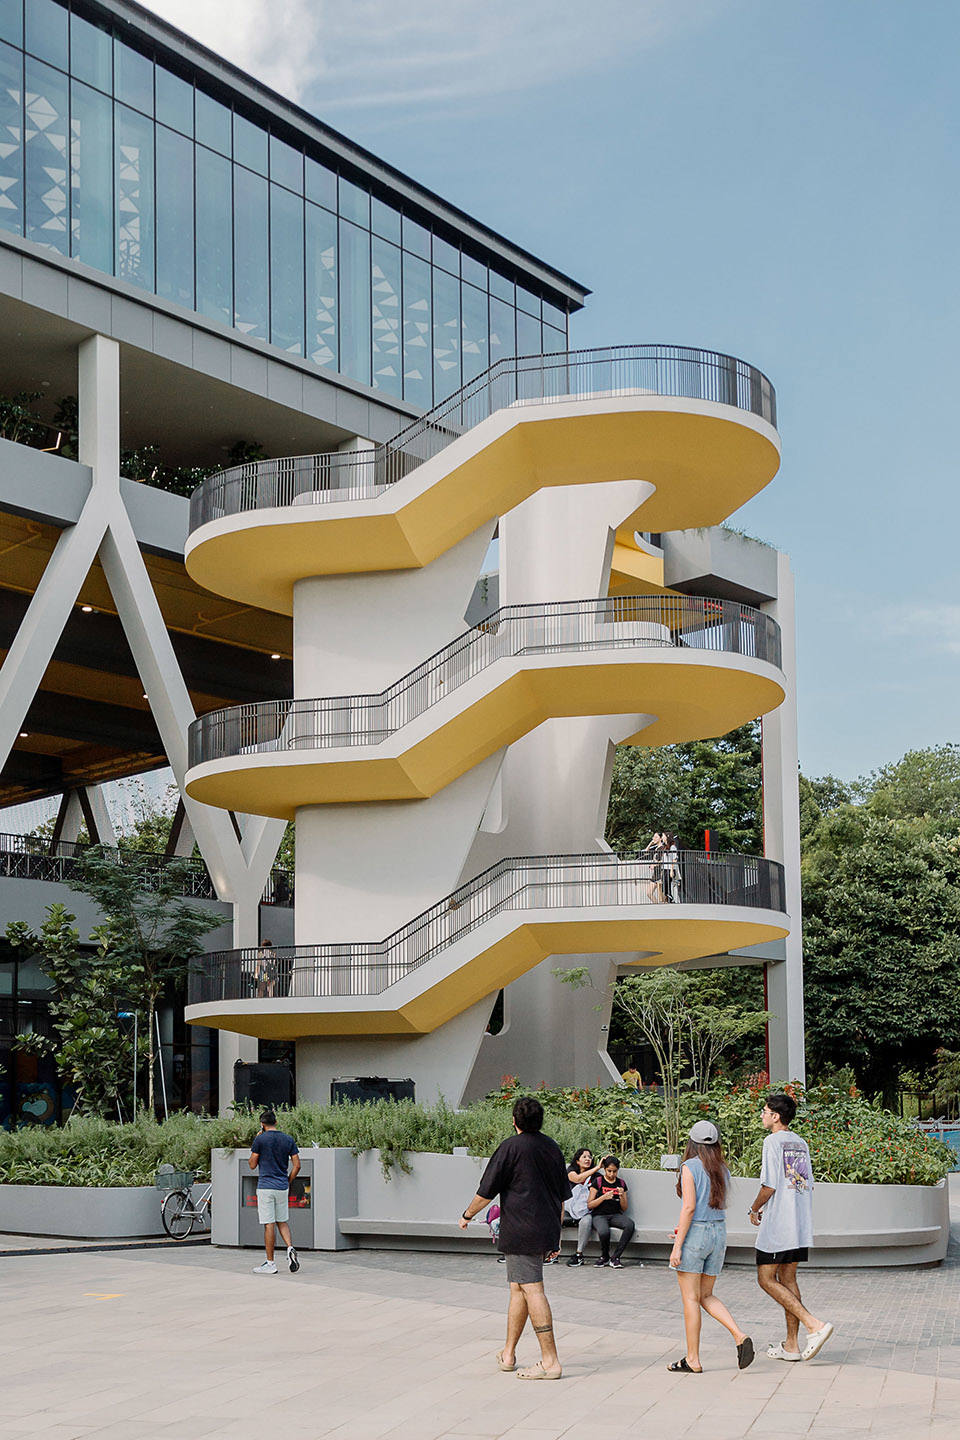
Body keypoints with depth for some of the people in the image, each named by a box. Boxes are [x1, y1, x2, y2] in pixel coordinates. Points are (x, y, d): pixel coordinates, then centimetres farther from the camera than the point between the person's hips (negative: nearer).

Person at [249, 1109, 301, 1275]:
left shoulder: (260, 1140, -8)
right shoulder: (289, 1140, 5)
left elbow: (252, 1165, -2)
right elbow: (297, 1166, 4)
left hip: (266, 1187, -4)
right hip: (283, 1187, 4)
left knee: (269, 1225, -2)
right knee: (282, 1222, 17)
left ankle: (270, 1264, 1)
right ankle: (290, 1248, -6)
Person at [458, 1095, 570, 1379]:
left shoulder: (511, 1148, -10)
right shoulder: (552, 1148, 12)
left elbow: (486, 1192, -7)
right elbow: (563, 1196, 18)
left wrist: (467, 1215, 11)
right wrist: (555, 1234, 26)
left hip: (521, 1232, -8)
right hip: (547, 1230, 8)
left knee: (532, 1290, -9)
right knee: (518, 1288, 17)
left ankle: (550, 1361, -13)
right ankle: (508, 1353, 24)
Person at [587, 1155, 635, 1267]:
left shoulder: (621, 1183, 13)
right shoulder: (597, 1181, 3)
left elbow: (624, 1209, 13)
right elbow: (589, 1205, -1)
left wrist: (622, 1196, -7)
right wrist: (604, 1197, -14)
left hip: (615, 1215, 3)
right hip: (599, 1215, -3)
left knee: (630, 1225, -31)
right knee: (604, 1232, -38)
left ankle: (615, 1258, -22)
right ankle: (604, 1257, -6)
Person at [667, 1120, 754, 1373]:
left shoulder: (690, 1167, -9)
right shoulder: (722, 1170, 9)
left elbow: (689, 1207, -15)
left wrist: (677, 1245, -13)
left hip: (695, 1233, -6)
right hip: (718, 1232, 6)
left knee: (691, 1298, 1)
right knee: (706, 1296, 16)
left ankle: (692, 1360, 4)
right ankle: (740, 1336, -2)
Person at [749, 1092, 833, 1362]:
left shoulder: (773, 1141, -11)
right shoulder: (801, 1143, 13)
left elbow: (769, 1186, -17)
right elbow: (808, 1185, 15)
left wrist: (754, 1210, 1)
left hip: (776, 1227, -8)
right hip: (801, 1226, 8)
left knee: (766, 1280, -2)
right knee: (787, 1279, 13)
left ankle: (814, 1325, -14)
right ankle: (792, 1345, 12)